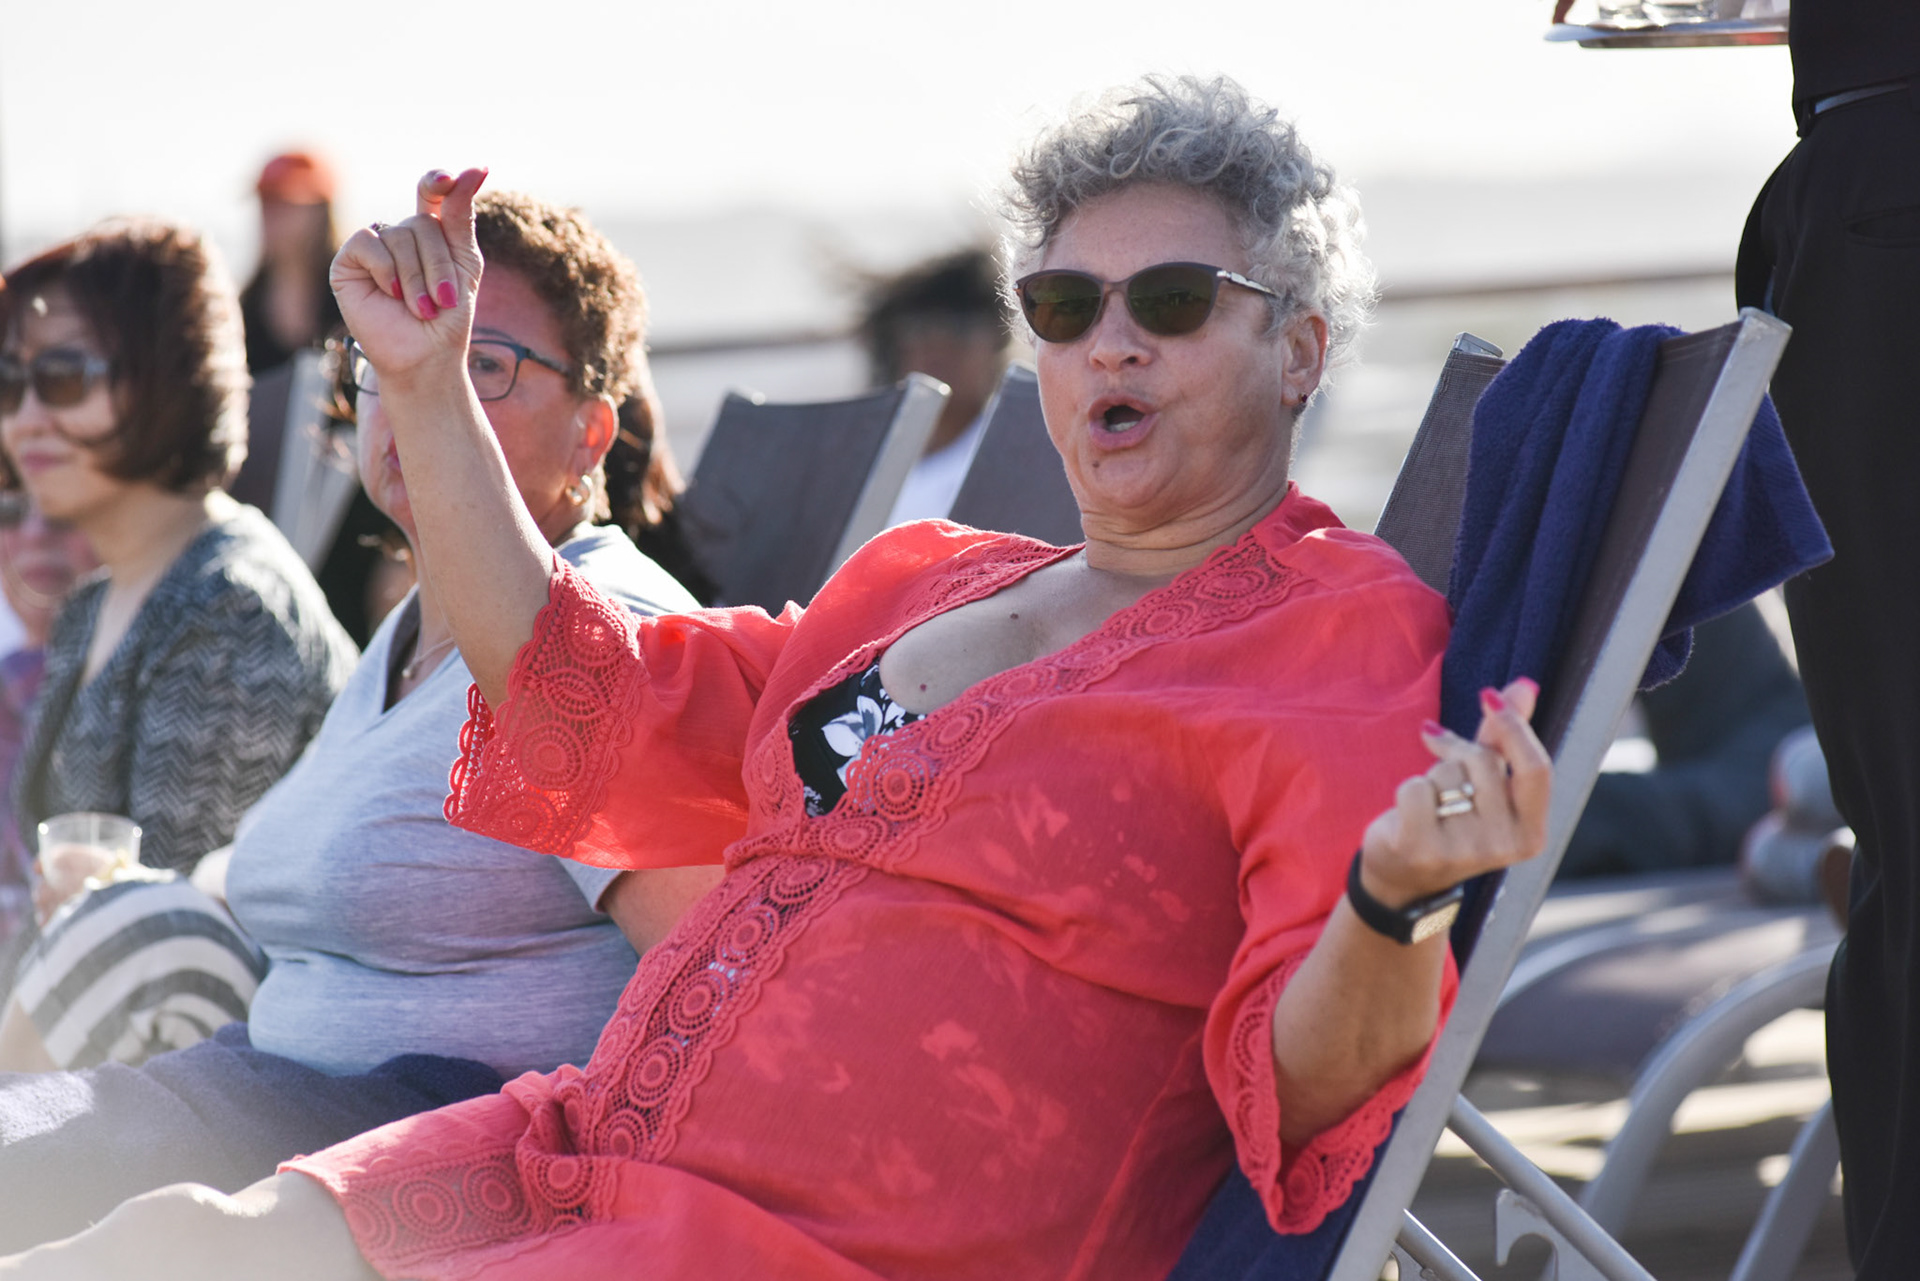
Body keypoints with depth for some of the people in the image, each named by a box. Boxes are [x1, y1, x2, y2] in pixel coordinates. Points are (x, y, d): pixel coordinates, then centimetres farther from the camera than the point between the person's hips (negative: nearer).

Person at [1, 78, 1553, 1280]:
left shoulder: (1358, 633, -1)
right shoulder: (927, 584, 23)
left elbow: (1304, 1072, -11)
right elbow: (599, 713, 29)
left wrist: (1396, 904, -34)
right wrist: (429, 389, 25)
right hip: (590, 1155, 8)